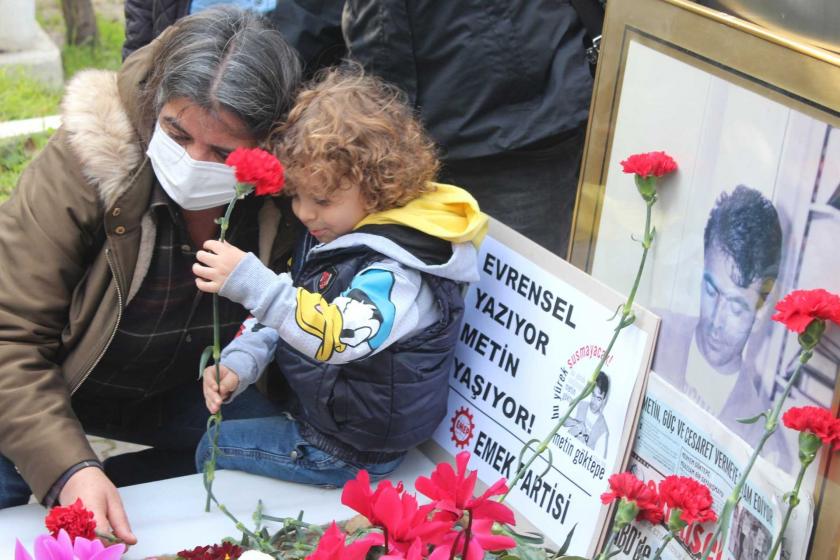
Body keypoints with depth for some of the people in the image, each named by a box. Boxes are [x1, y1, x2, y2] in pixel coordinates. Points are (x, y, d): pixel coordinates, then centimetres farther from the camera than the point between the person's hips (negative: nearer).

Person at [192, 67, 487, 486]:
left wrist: (251, 282, -51)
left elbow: (337, 334, -46)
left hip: (351, 450, -9)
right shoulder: (330, 232, 0)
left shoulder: (399, 273, -30)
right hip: (311, 409, 9)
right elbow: (287, 307, 8)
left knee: (213, 450, 1)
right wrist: (238, 364, -7)